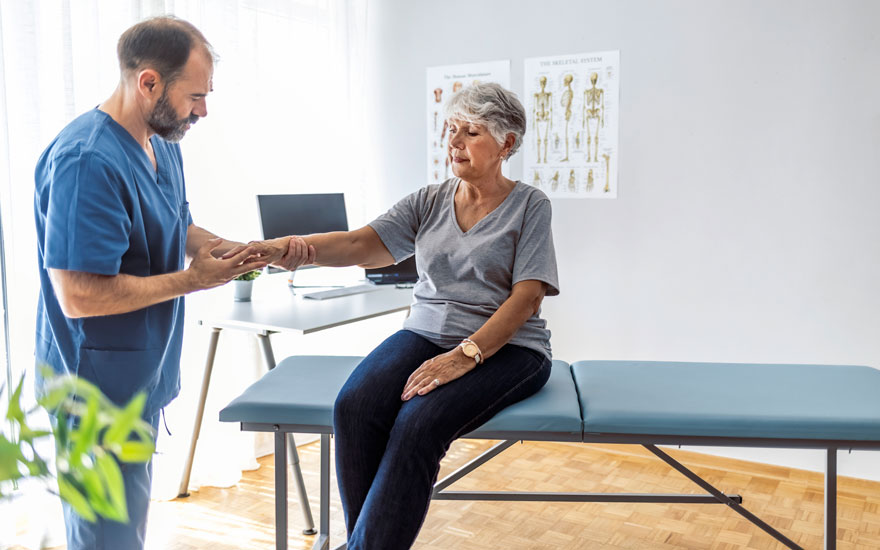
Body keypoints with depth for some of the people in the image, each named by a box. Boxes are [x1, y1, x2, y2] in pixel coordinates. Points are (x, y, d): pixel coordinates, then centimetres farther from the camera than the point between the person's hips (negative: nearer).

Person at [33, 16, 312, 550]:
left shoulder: (163, 144, 6)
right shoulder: (87, 162, -25)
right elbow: (79, 295, -28)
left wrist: (248, 251, -1)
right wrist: (193, 280, -21)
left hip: (140, 378, 9)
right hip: (101, 391, -9)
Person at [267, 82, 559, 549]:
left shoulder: (529, 205, 0)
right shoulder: (430, 200, 11)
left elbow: (526, 298, -9)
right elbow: (361, 243, -3)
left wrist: (464, 355, -21)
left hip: (504, 346, -4)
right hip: (425, 333, 4)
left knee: (417, 424, -30)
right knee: (354, 406, -24)